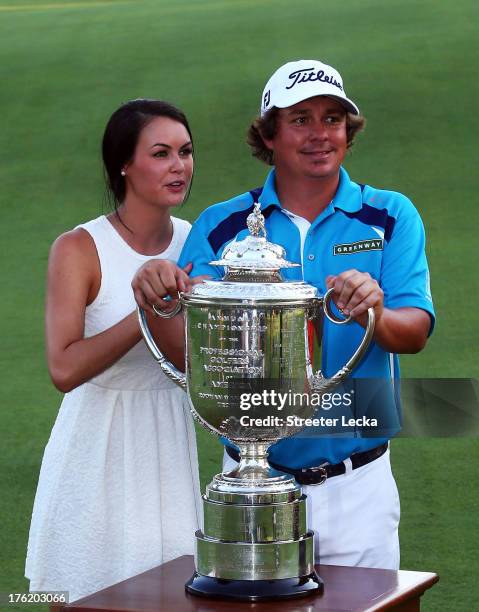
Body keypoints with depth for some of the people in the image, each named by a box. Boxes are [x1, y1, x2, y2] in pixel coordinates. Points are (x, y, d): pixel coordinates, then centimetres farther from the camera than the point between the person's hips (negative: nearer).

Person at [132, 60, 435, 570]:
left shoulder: (391, 217, 2)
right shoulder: (220, 226, 3)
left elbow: (416, 331, -9)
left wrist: (375, 317, -32)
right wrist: (163, 301, -23)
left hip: (356, 485, 0)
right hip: (252, 485, 0)